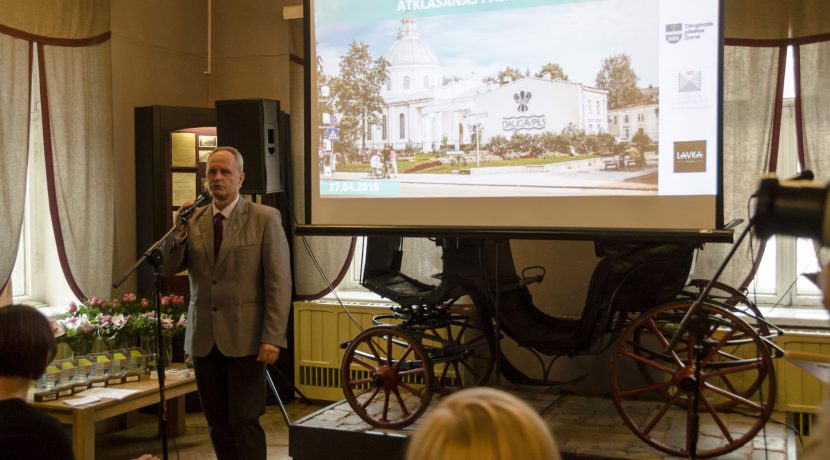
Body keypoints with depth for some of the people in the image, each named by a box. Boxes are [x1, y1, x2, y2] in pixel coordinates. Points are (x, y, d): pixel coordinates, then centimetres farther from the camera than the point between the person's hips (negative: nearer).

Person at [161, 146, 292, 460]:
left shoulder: (265, 218, -4)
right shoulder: (194, 219, 9)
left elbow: (279, 282, -8)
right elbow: (168, 268, 6)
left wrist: (272, 337, -15)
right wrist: (180, 229, -9)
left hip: (244, 337, -4)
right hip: (204, 338, 5)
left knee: (244, 421, -3)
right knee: (217, 423, 10)